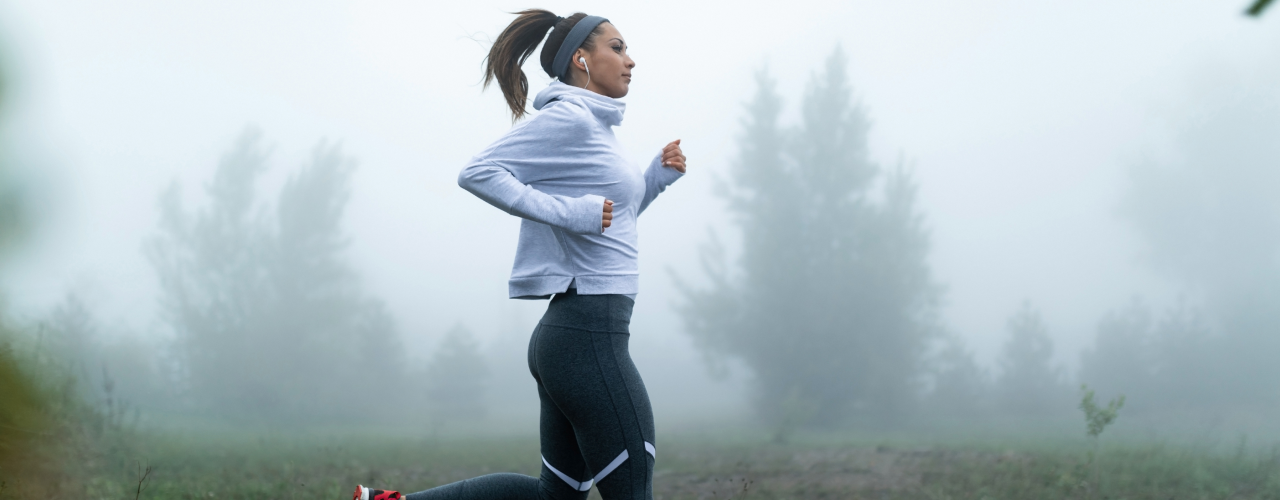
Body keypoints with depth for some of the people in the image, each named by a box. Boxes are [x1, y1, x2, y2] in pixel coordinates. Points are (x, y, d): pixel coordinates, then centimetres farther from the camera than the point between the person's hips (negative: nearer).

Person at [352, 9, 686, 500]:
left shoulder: (594, 127, 20)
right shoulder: (568, 118, -9)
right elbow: (478, 172, -18)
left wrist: (657, 176, 15)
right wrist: (567, 211, -21)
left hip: (570, 334, 10)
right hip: (587, 336, -10)